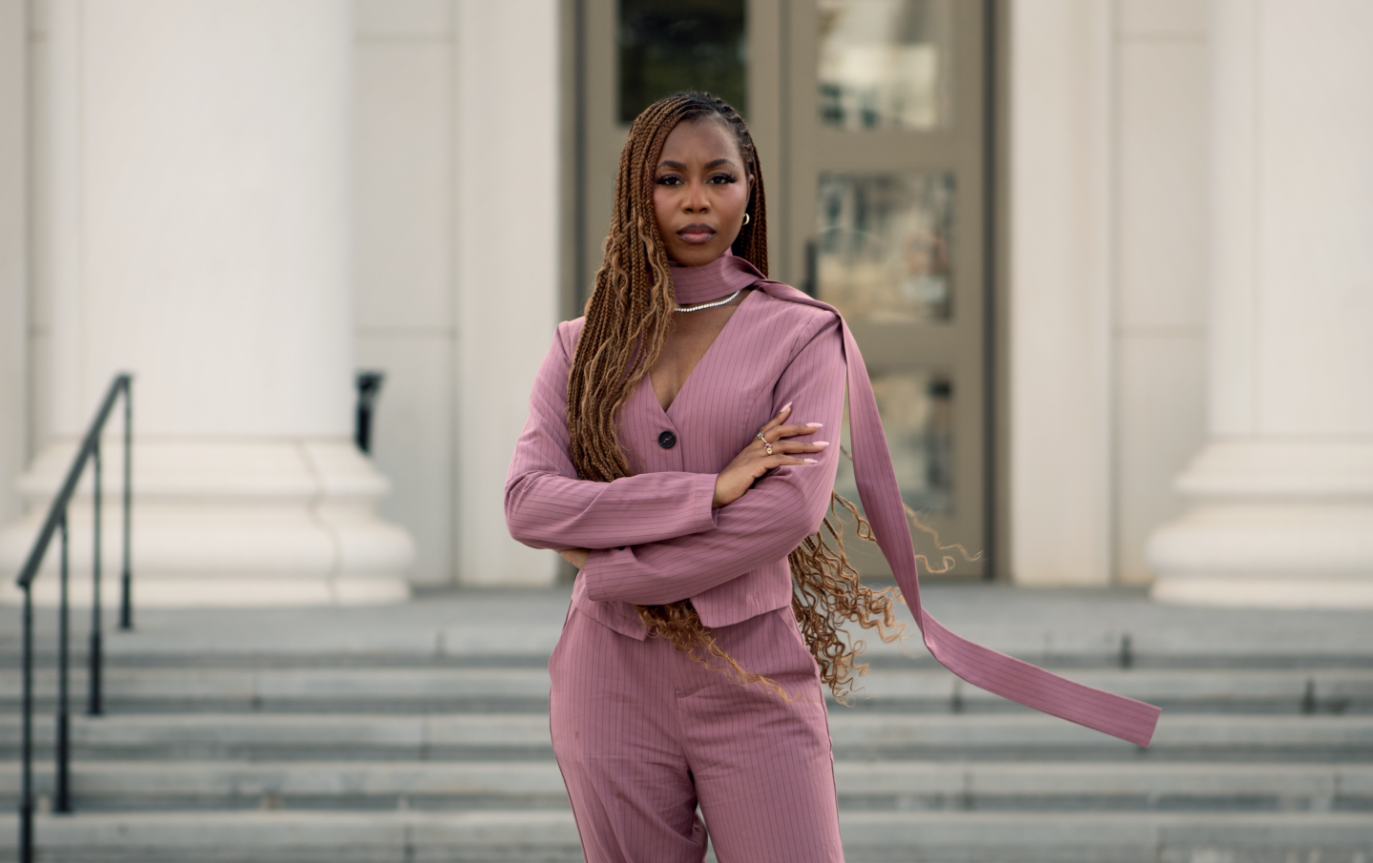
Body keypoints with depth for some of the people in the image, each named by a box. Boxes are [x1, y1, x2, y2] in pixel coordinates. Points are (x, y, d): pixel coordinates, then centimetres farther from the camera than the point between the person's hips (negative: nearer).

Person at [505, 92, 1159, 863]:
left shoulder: (801, 335, 2)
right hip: (612, 684, 2)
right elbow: (527, 502, -5)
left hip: (754, 685, -2)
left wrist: (618, 570, -10)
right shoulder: (582, 347, 10)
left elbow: (793, 507, -12)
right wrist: (706, 492, -15)